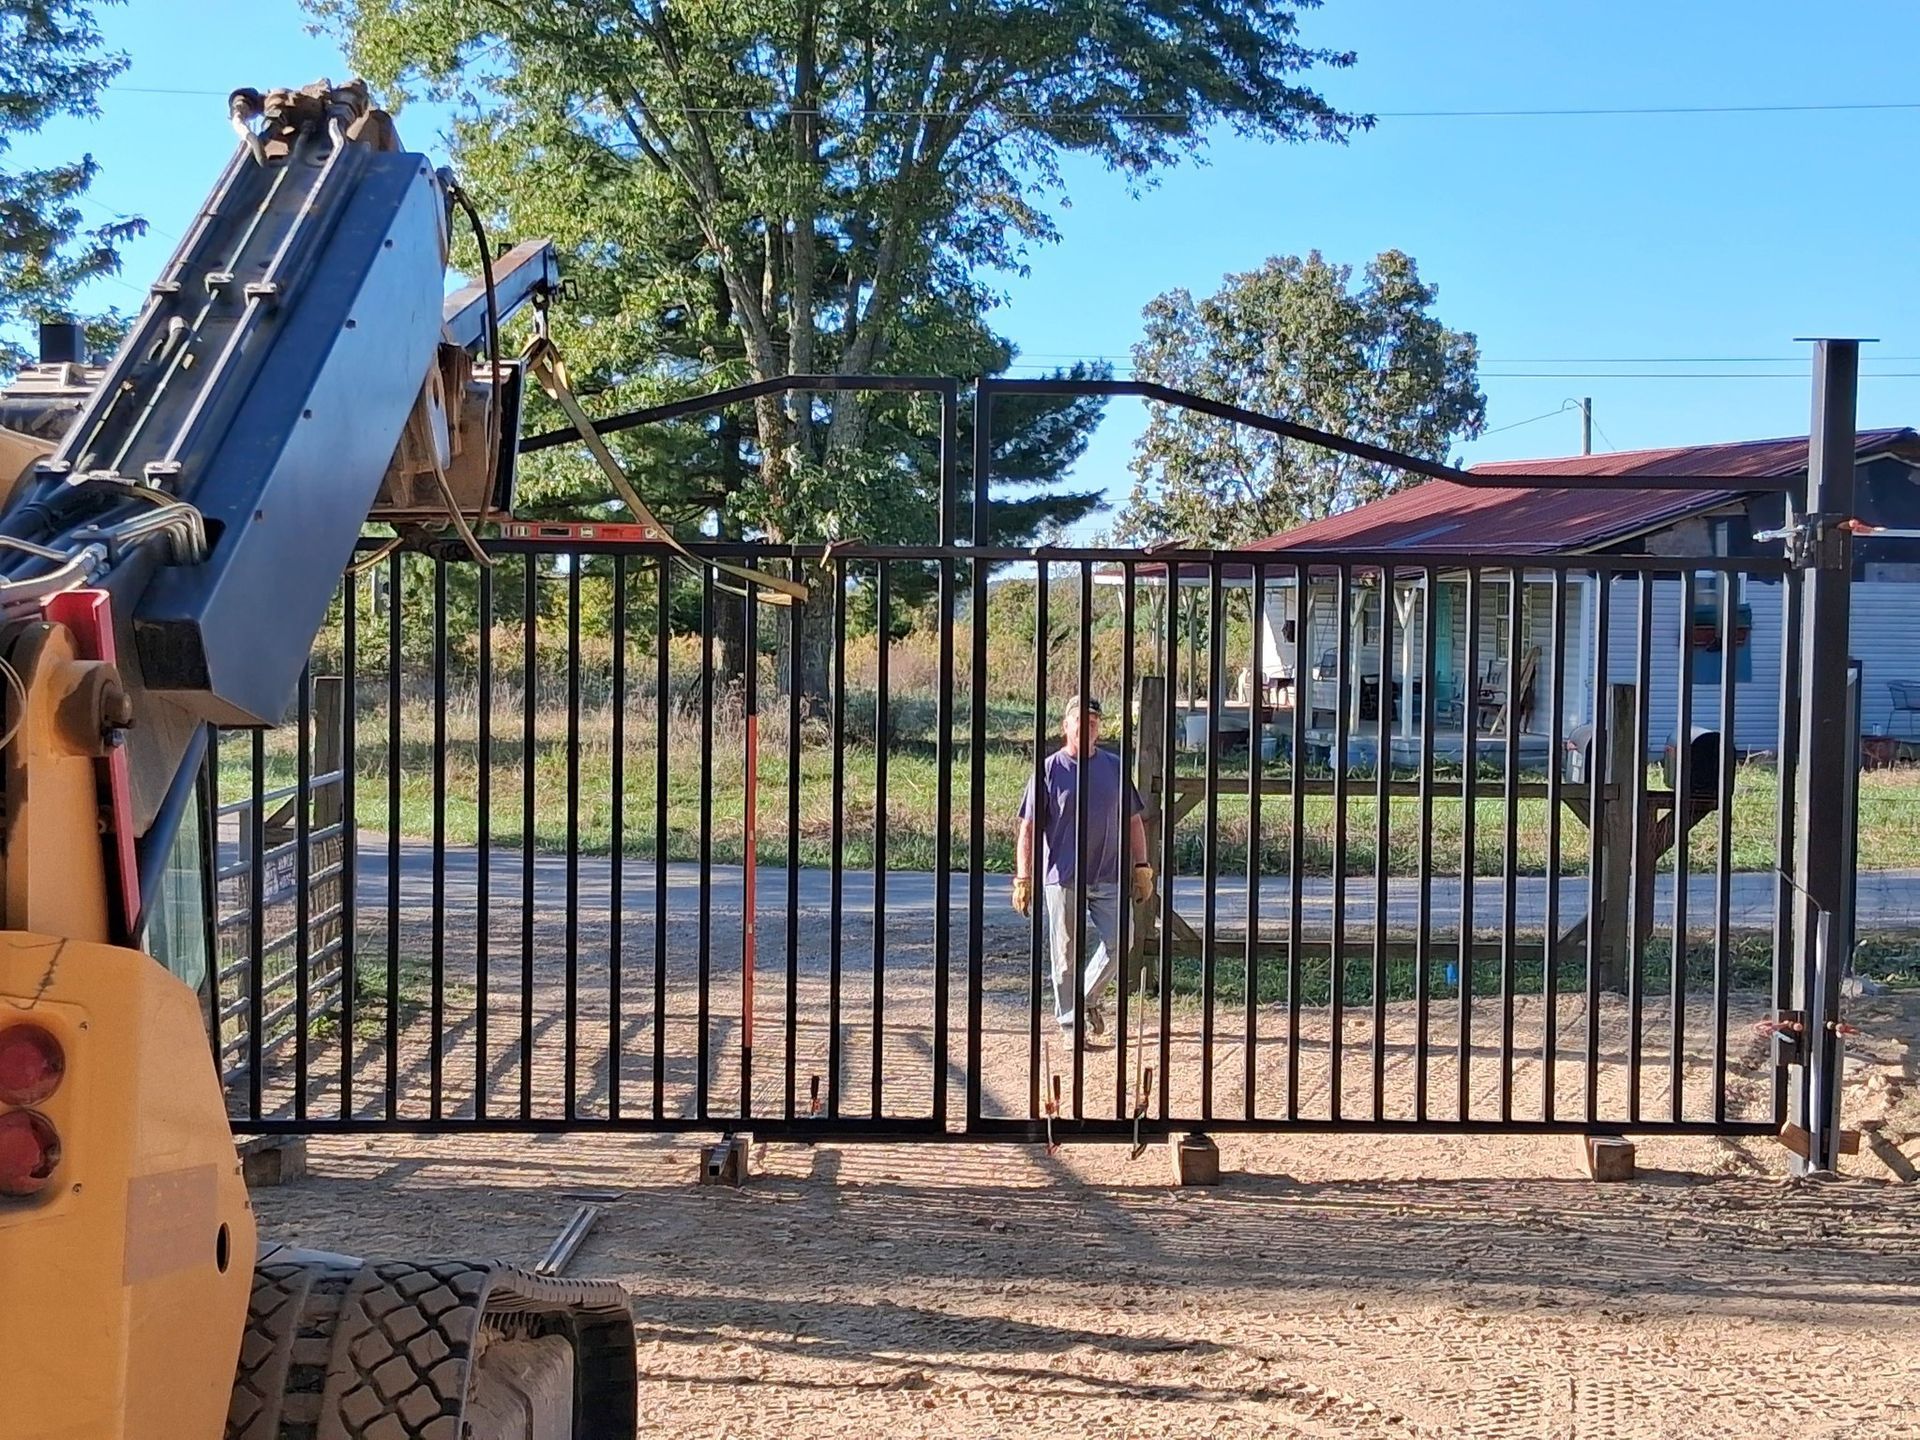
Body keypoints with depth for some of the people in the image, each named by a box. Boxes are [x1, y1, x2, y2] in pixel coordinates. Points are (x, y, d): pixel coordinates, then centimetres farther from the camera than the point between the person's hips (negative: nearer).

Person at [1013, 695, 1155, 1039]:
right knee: (1066, 954, 3)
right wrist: (1023, 879, -7)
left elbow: (1132, 820, 13)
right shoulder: (1049, 770, -3)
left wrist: (1141, 868, 8)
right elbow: (1028, 829, -2)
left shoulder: (1114, 768, 7)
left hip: (1108, 876, 3)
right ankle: (1069, 1023, 16)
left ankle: (1089, 998, 24)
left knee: (1118, 943, -1)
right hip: (1063, 879, -3)